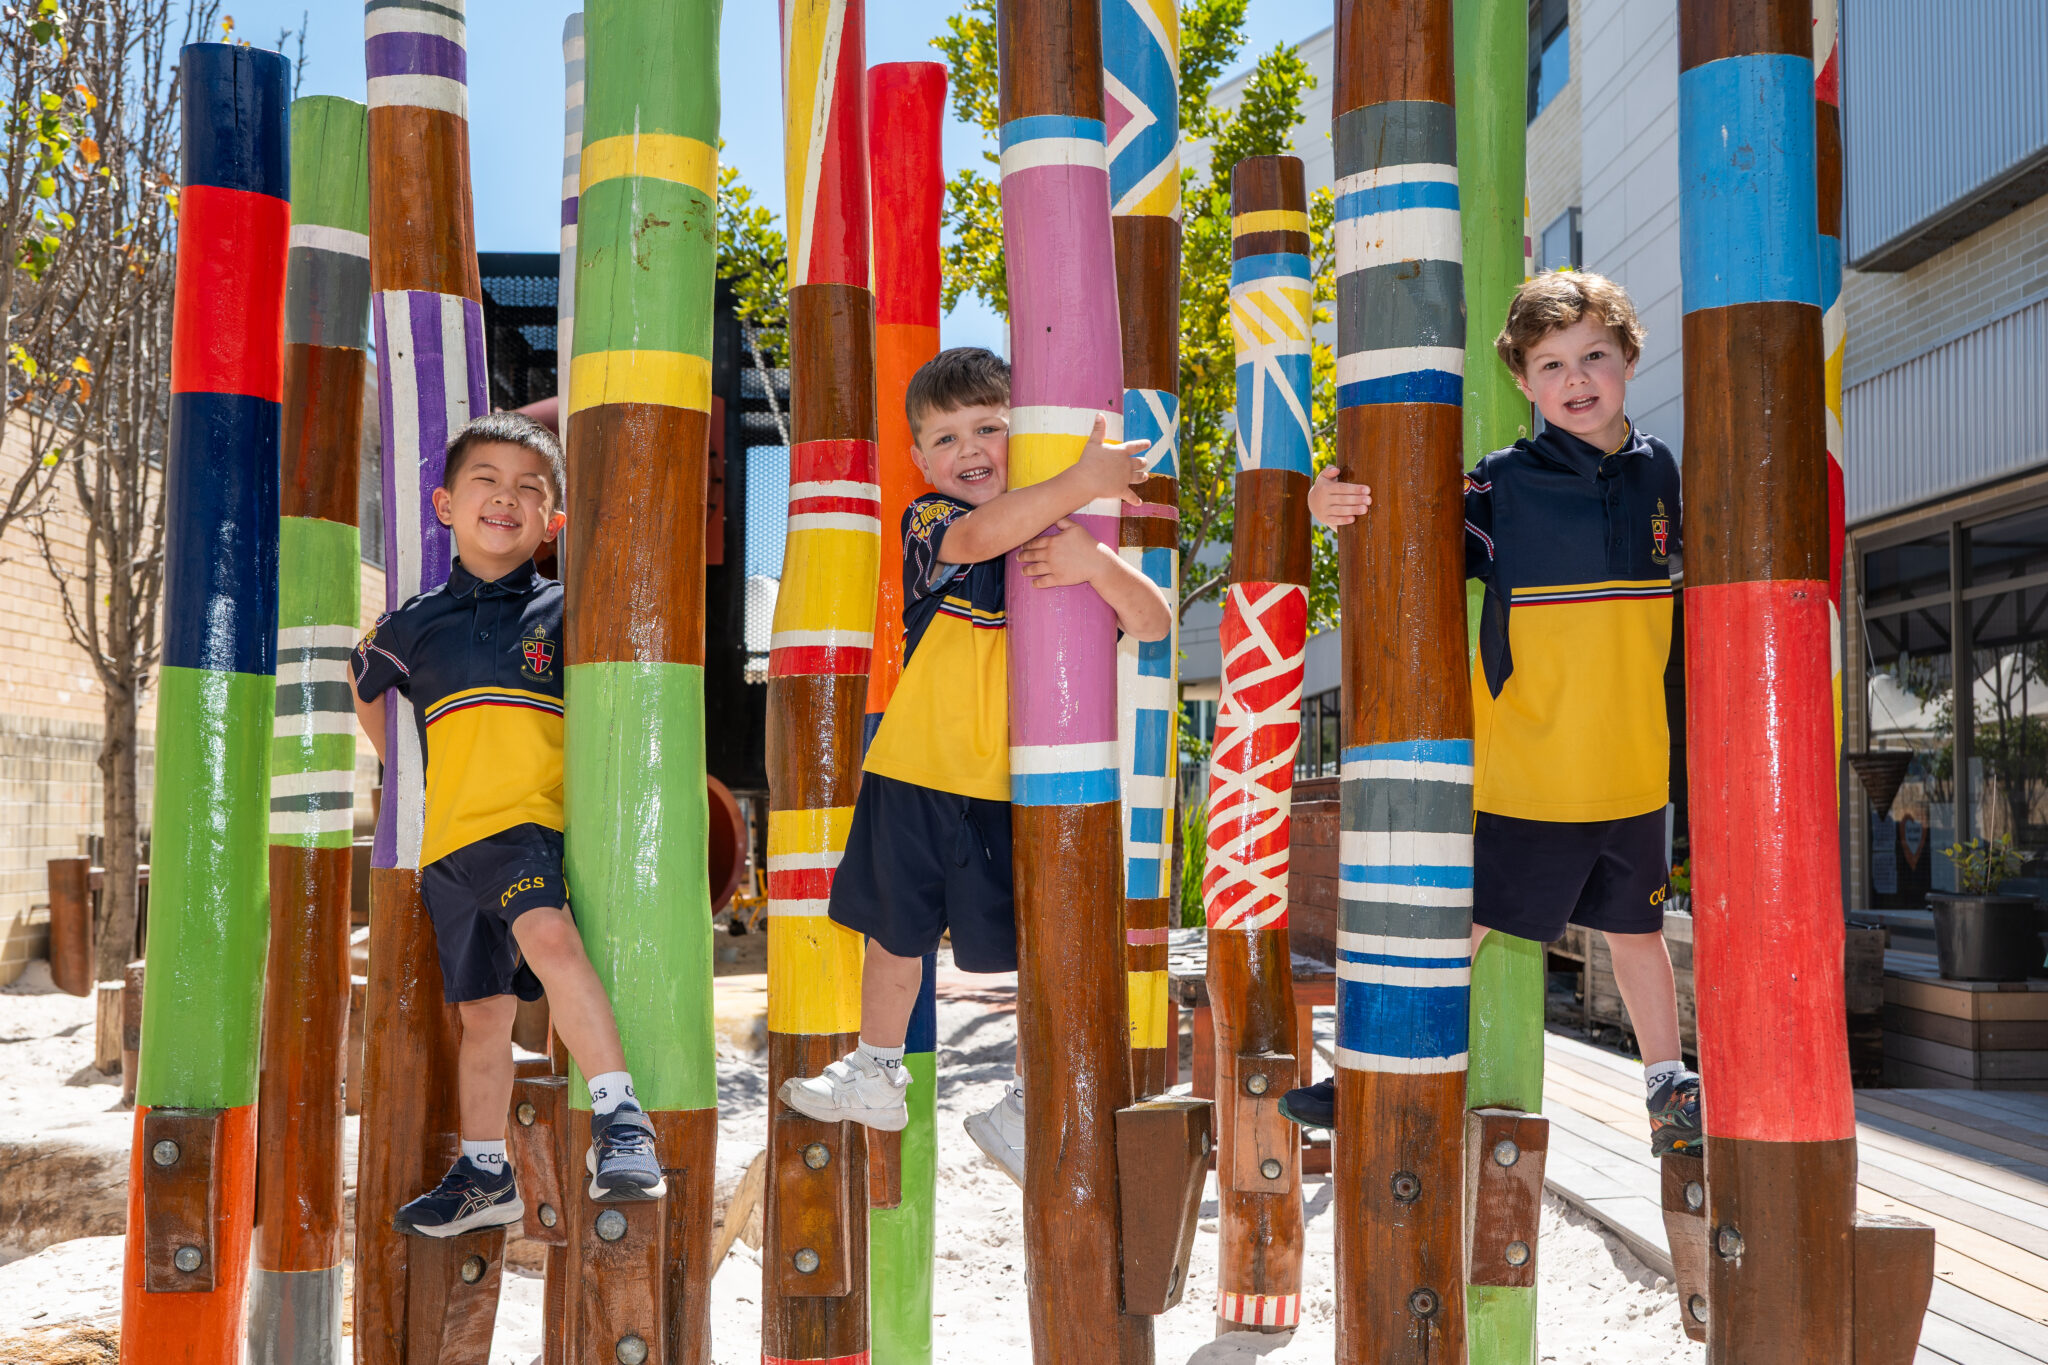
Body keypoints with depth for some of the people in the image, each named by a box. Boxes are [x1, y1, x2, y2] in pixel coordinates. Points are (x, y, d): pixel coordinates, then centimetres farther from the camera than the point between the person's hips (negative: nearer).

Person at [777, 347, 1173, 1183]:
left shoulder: (1062, 539, 1)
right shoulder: (929, 524, -4)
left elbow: (1153, 623, -8)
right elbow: (985, 533, -28)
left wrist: (1096, 560, -26)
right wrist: (1087, 481, -32)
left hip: (1021, 790, 0)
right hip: (916, 777, 1)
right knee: (895, 931, 17)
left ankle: (1032, 1106, 19)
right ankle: (876, 1075, 40)